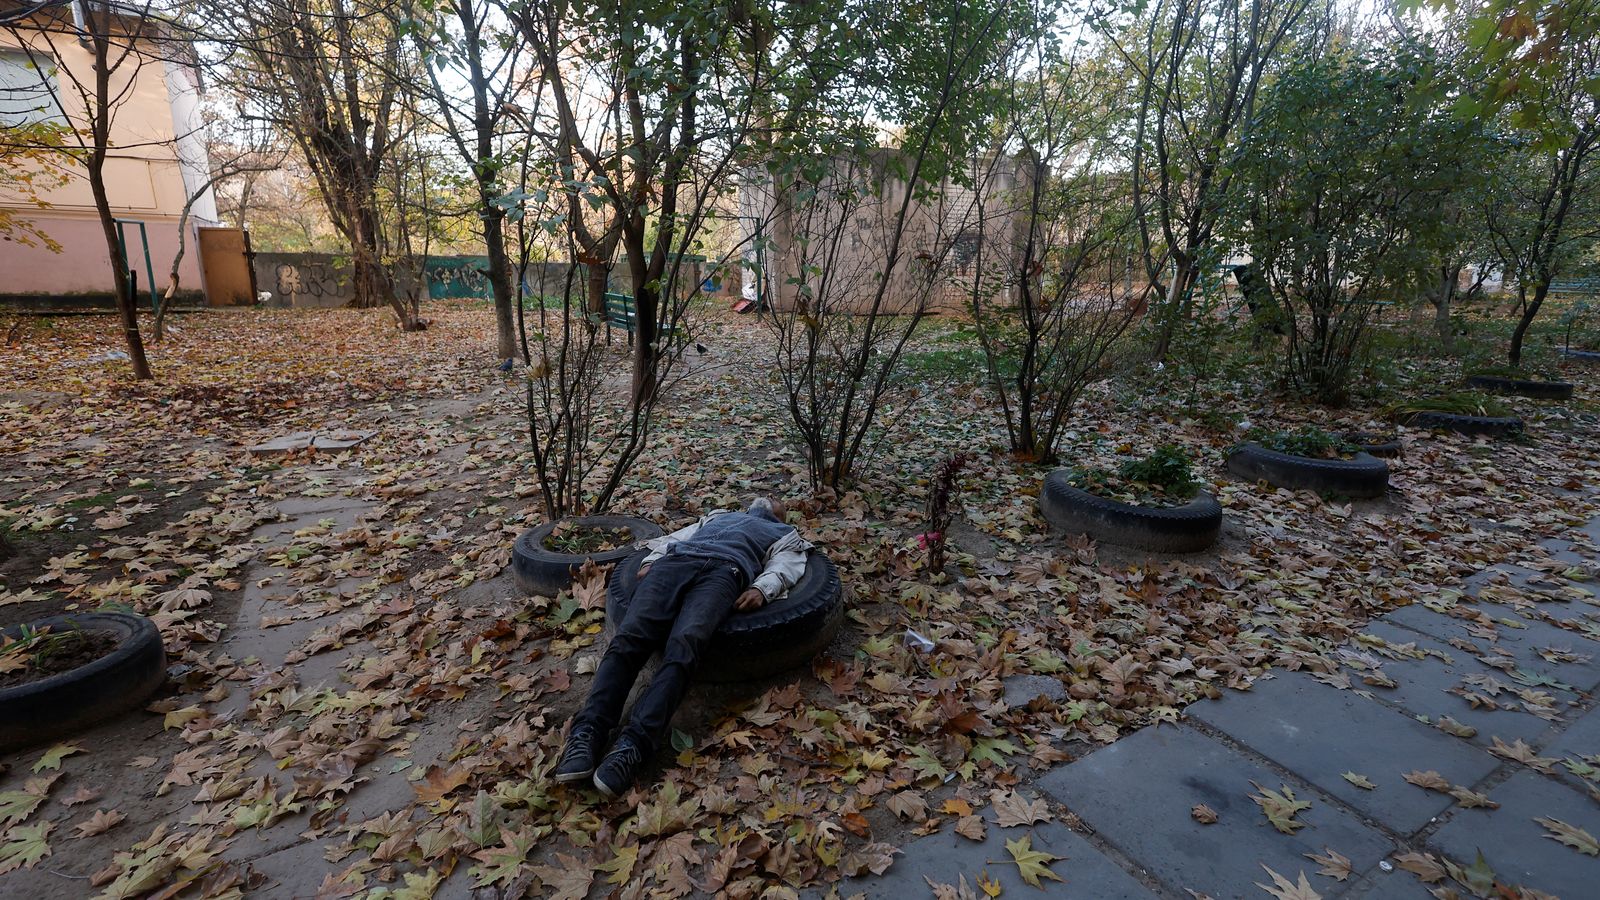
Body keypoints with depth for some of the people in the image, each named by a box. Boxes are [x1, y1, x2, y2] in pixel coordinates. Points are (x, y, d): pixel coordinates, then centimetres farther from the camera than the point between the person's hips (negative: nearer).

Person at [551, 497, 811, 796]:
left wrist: (761, 588, -10)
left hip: (725, 569, -3)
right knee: (629, 637, -26)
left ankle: (633, 744, -46)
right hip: (676, 559, 3)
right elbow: (674, 537, 32)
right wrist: (650, 560, 9)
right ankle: (587, 732, -36)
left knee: (683, 645, -34)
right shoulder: (718, 515, 45)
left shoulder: (785, 534, 36)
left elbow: (783, 566, 13)